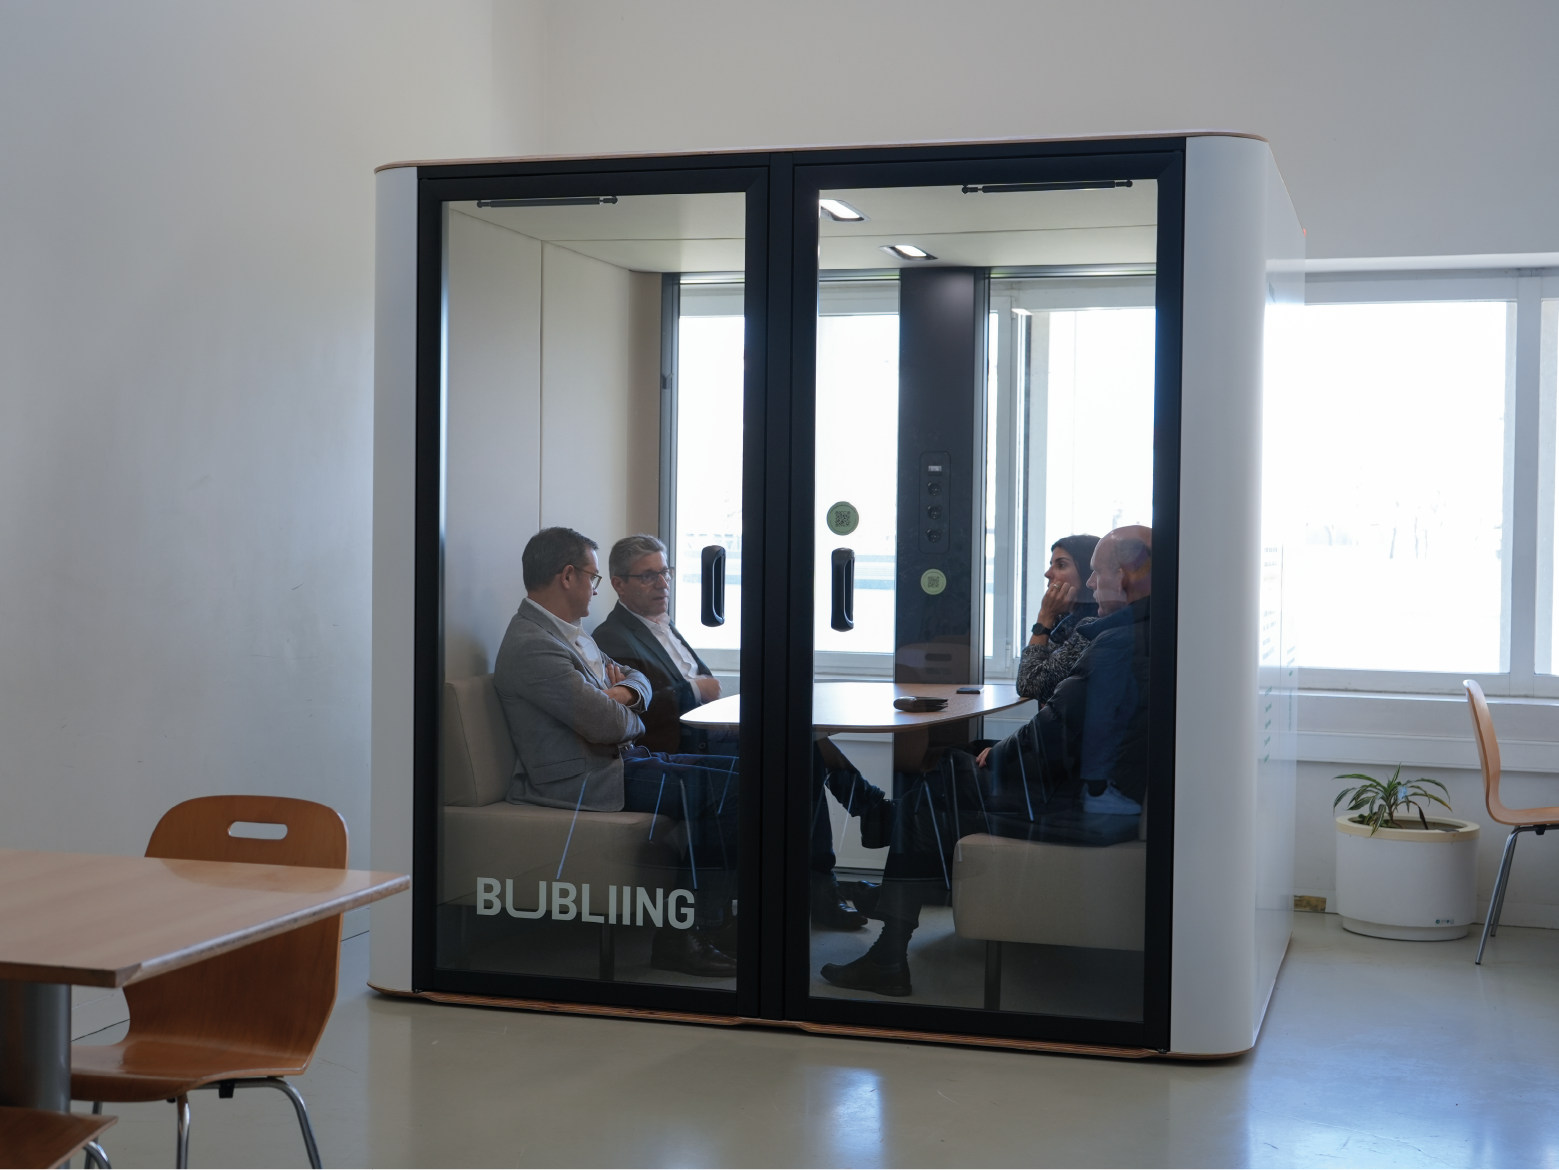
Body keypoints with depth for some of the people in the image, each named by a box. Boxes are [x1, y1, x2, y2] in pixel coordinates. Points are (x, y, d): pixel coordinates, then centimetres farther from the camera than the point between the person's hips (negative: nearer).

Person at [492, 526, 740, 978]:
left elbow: (636, 678, 24)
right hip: (581, 782, -11)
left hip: (619, 760, 11)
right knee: (721, 787, -19)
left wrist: (624, 692, -1)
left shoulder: (572, 634, 18)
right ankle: (685, 935, -11)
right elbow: (606, 722, -23)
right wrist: (632, 719, 1)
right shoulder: (531, 646, -17)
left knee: (732, 769, -2)